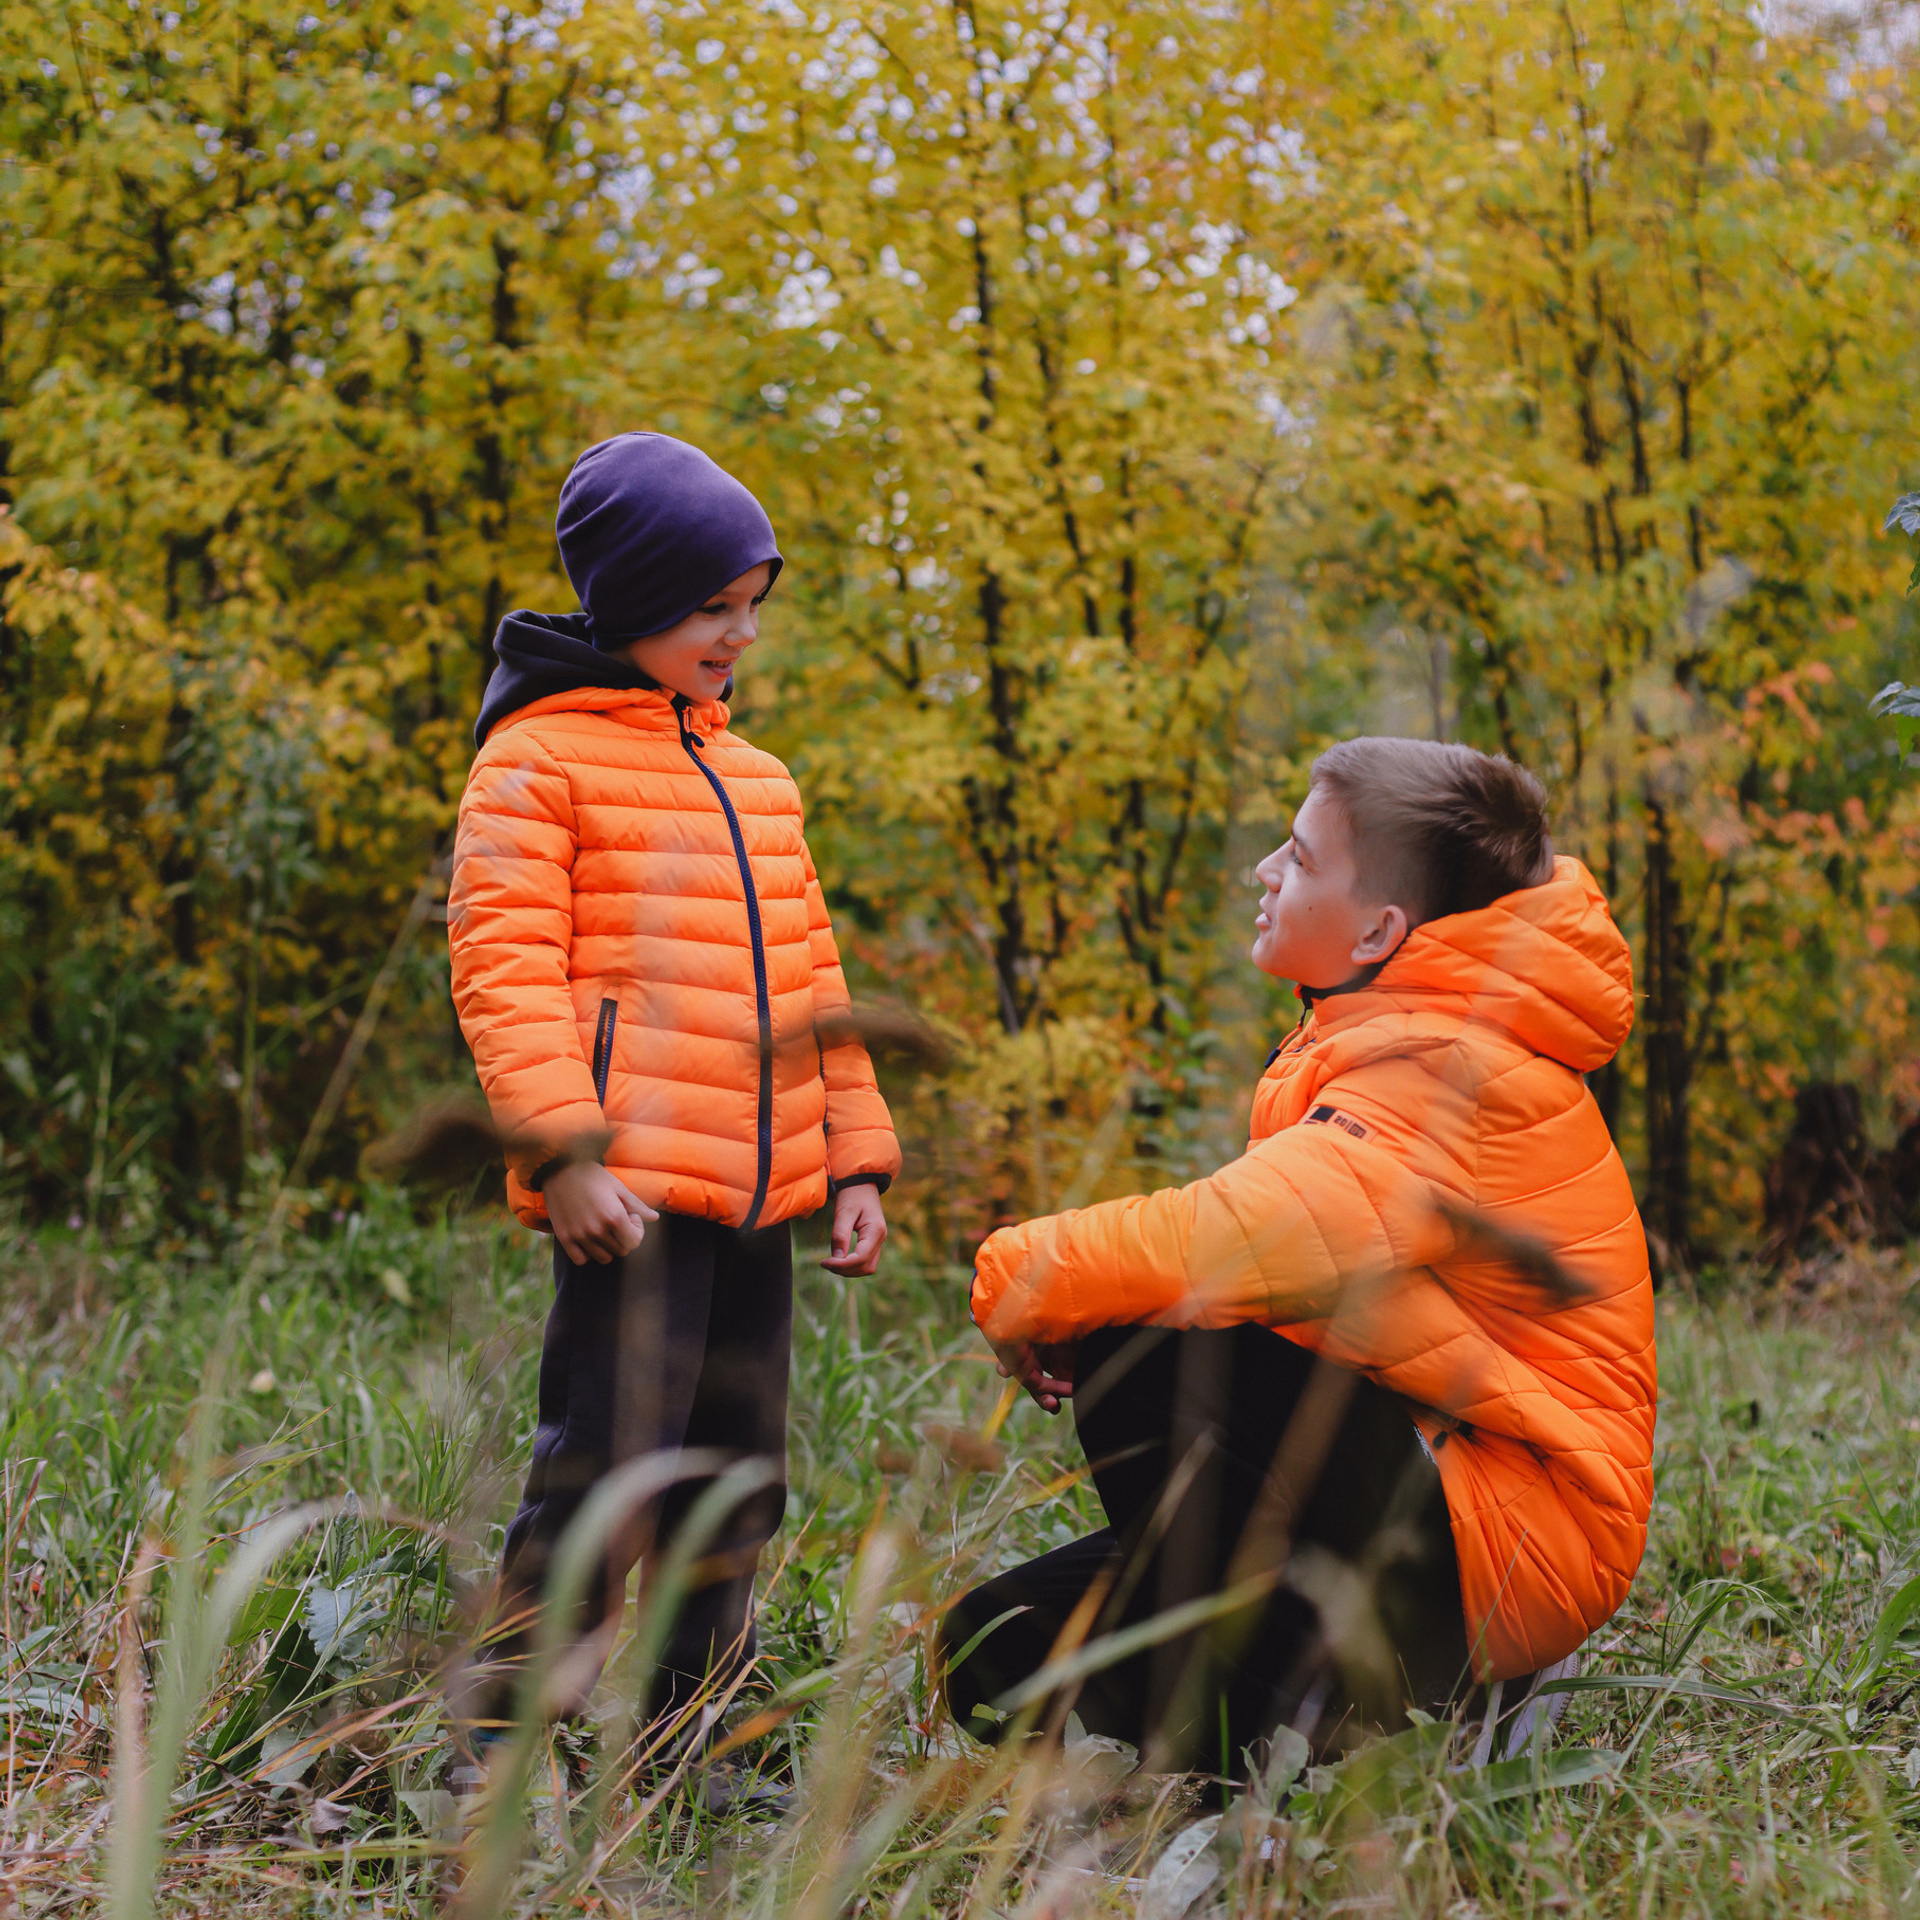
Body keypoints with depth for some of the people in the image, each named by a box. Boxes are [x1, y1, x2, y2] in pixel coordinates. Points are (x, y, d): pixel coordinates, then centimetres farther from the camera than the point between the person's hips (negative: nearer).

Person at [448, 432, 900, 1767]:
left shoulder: (755, 779, 22)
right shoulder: (537, 758, -1)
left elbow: (811, 983, 25)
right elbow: (504, 970, -9)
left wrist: (857, 1160, 18)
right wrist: (563, 1152, -19)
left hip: (758, 1200, 8)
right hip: (632, 1191, -8)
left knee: (735, 1483, 11)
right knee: (606, 1473, -12)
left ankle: (684, 1743, 22)